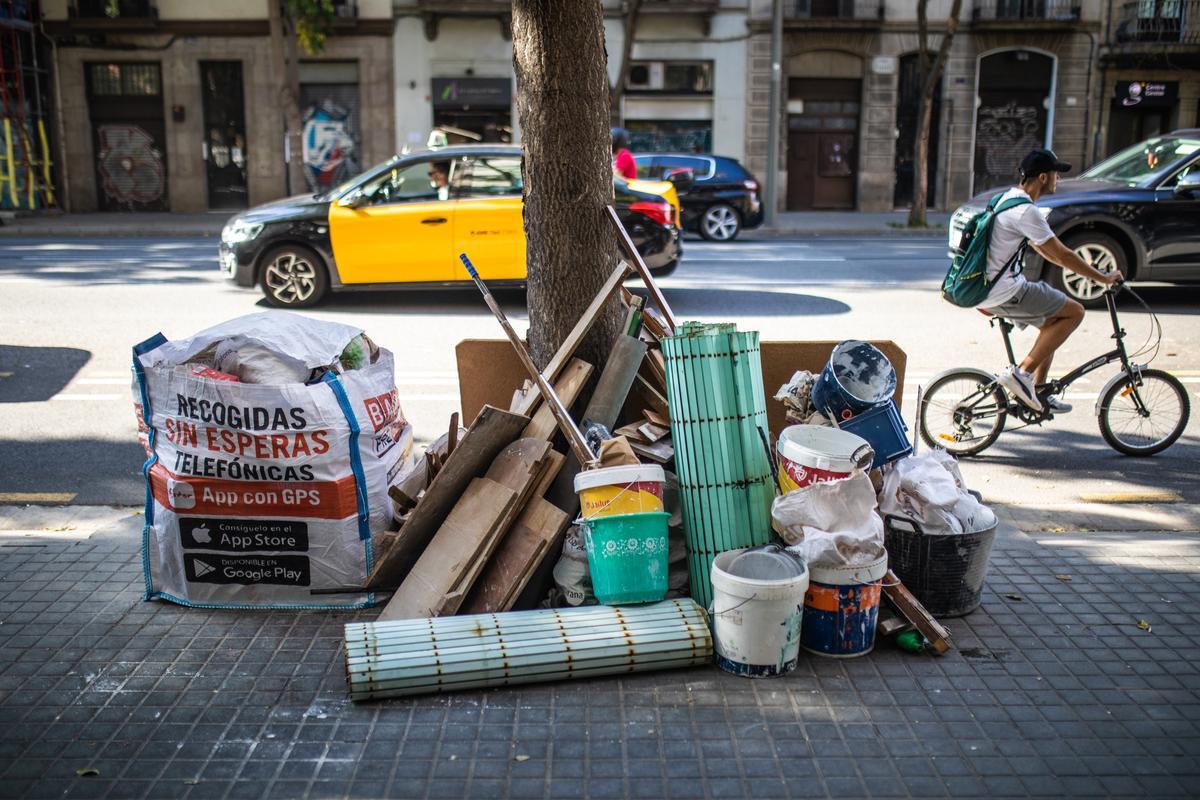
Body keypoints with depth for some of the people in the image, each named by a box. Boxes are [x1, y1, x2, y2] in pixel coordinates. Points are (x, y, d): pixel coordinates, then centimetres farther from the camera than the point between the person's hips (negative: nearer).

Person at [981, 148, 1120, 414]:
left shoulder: (1009, 198, 14)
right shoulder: (1025, 211, -18)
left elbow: (1042, 248, 24)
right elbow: (1062, 255, -16)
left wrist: (1087, 269, 25)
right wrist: (1103, 278, -4)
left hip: (987, 289, 10)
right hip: (1004, 293, -10)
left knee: (1053, 323, 22)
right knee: (1074, 312, -4)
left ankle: (1037, 392, 25)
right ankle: (1022, 373, -6)